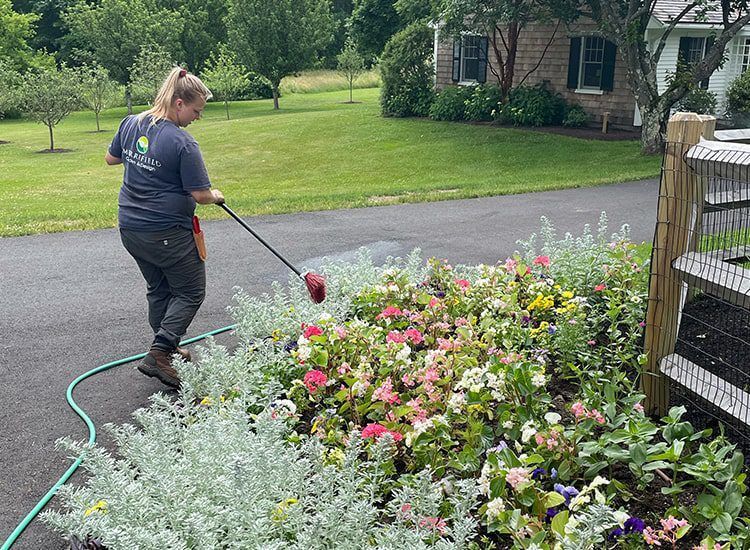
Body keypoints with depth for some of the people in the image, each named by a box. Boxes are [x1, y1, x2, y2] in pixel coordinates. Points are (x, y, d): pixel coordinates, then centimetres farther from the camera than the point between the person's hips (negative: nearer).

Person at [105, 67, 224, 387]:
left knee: (158, 289, 22)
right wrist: (216, 197, 3)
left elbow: (111, 158, 18)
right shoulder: (182, 143, -21)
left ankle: (168, 349, 31)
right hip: (168, 234, -8)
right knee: (190, 293, 7)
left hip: (130, 228, 8)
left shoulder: (130, 124, 1)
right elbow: (200, 194, -17)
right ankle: (158, 355, -3)